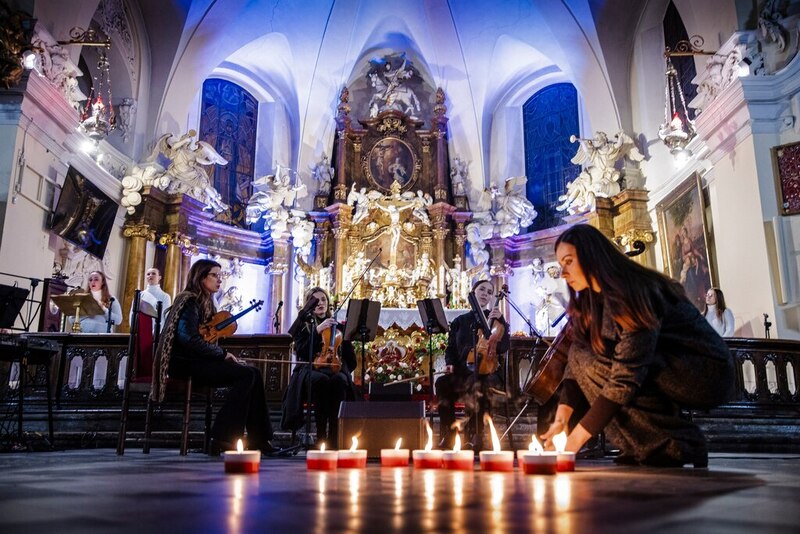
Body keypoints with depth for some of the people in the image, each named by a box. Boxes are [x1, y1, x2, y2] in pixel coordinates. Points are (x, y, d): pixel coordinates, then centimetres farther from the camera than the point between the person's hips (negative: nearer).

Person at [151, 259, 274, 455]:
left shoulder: (204, 302, 19)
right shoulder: (190, 301, -9)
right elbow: (190, 339, -20)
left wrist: (225, 356, 0)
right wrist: (222, 354, -13)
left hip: (198, 360, 9)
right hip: (185, 363, -9)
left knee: (254, 373, -6)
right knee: (247, 375, -21)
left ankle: (258, 439, -6)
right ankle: (222, 438, -17)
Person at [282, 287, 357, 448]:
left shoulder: (337, 325, 20)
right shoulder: (303, 324, 16)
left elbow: (349, 355, 15)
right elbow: (301, 351, -3)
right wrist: (318, 330, -11)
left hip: (335, 368, 1)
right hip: (310, 369, -1)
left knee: (339, 380, -36)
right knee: (321, 379, -38)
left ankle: (334, 437, -35)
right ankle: (321, 435, -33)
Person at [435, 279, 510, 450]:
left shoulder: (496, 319, 11)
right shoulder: (460, 321, 18)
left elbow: (504, 347, -4)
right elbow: (451, 347, 20)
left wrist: (500, 322, -13)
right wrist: (450, 363, 0)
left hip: (488, 370, -2)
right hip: (463, 371, 3)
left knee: (477, 385, -38)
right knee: (442, 383, -30)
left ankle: (476, 436, -28)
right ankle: (447, 437, -24)